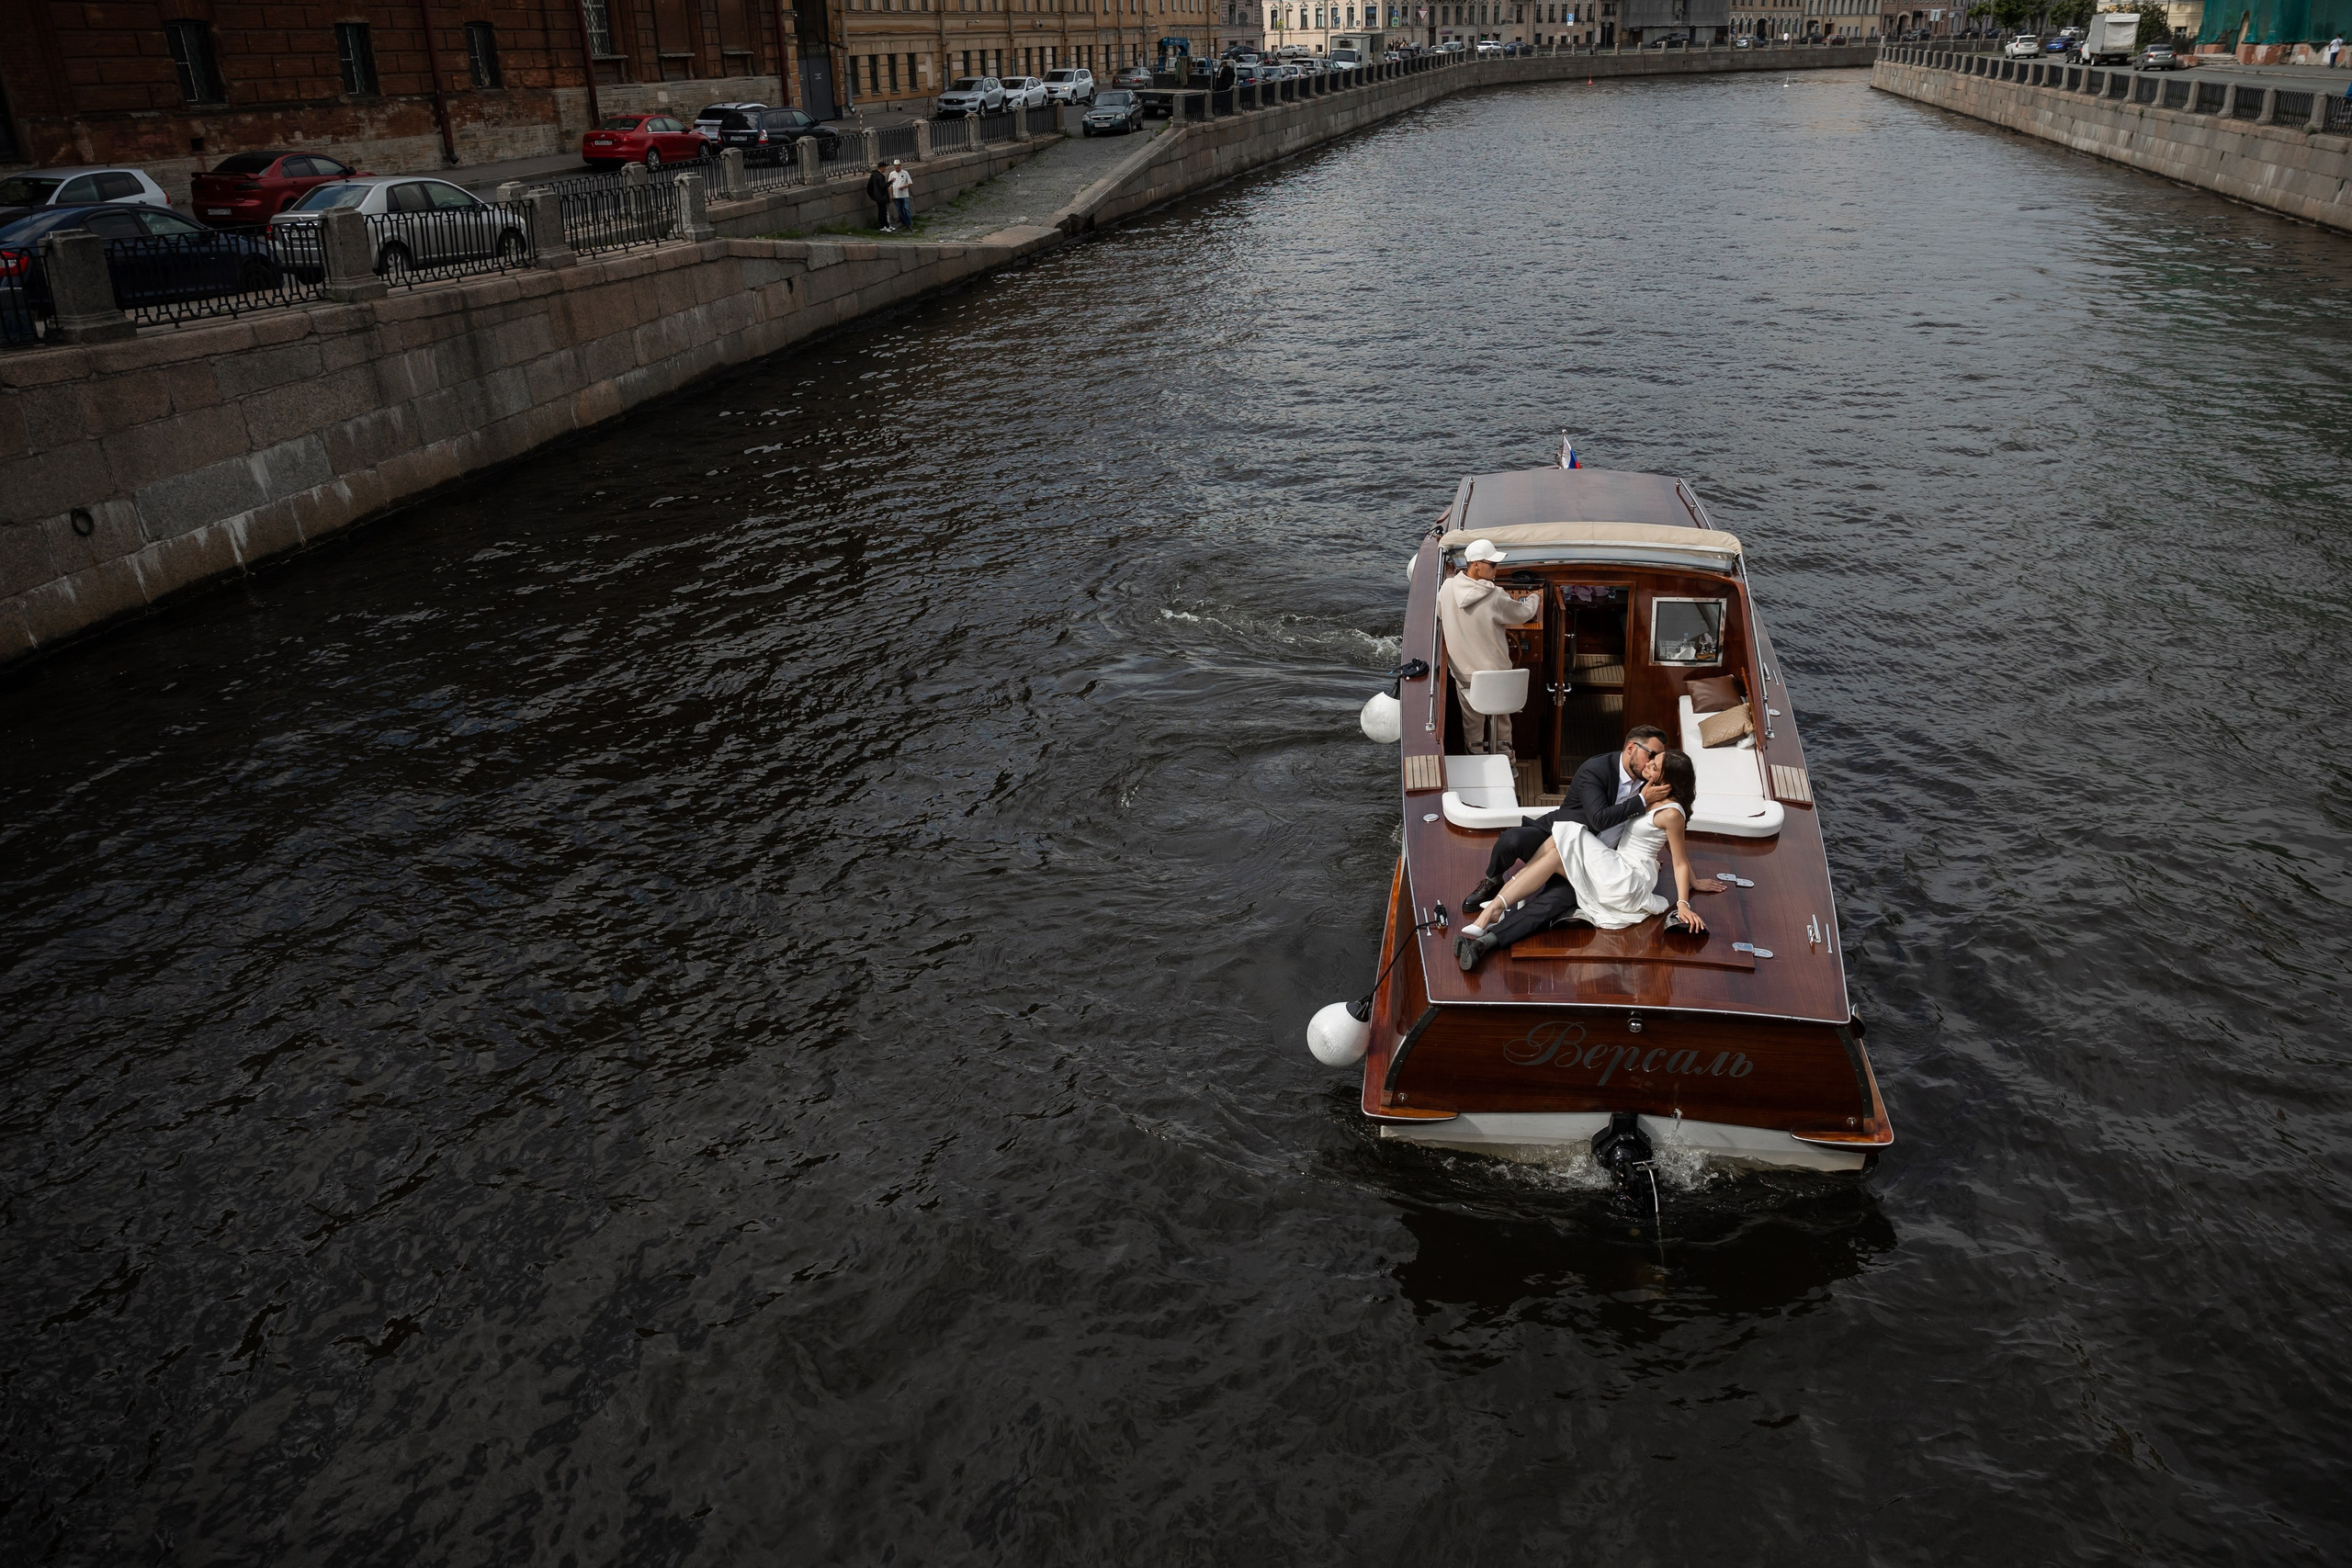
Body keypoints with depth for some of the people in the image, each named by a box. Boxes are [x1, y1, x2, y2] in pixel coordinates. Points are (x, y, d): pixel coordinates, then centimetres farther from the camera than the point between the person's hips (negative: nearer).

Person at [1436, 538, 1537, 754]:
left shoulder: (1448, 588, -14)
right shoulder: (1495, 598, -25)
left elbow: (1439, 614, 5)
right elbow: (1523, 614, -9)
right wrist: (1534, 599, 14)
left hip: (1463, 669, 3)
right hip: (1494, 670, -3)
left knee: (1471, 717, 21)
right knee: (1500, 714, 20)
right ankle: (1503, 753, 35)